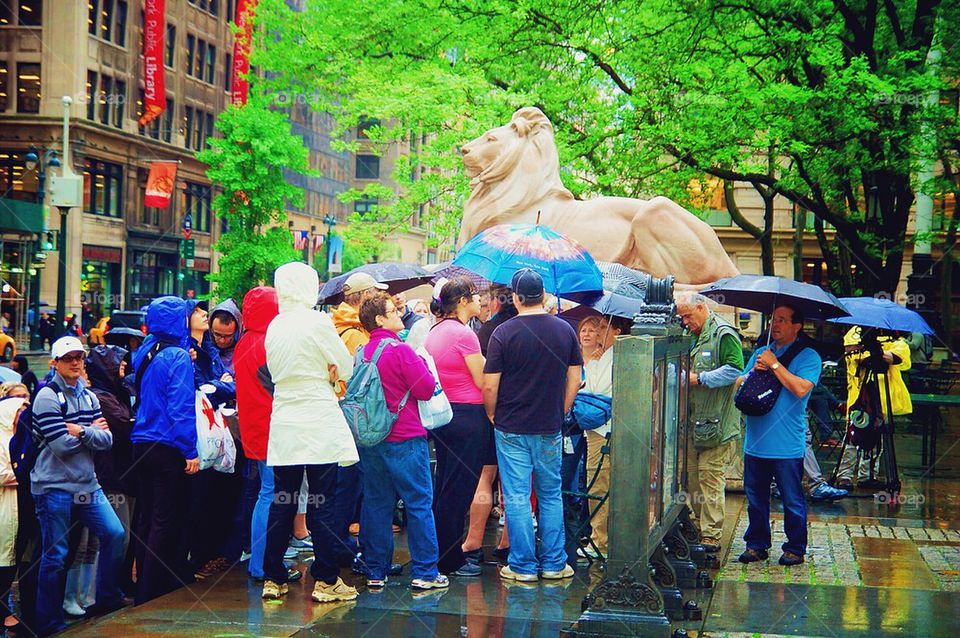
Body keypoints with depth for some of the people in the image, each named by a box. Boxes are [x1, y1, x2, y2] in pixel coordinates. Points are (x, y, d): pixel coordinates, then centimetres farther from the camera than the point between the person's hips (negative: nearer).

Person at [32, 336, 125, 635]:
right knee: (55, 556, -1)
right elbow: (62, 446, -18)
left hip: (87, 484, 6)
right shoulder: (47, 397, -10)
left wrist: (80, 431, -16)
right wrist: (92, 430, -5)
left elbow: (106, 440, 0)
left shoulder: (89, 397, 10)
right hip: (54, 487, -6)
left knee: (114, 534, 1)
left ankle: (108, 599, 19)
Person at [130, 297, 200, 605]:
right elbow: (181, 407, -18)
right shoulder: (178, 357, -14)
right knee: (167, 523, -2)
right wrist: (191, 451, -16)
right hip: (168, 449, -8)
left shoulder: (143, 354, 9)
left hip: (142, 447, 8)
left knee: (147, 519, 14)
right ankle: (151, 595, 0)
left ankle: (143, 590, 21)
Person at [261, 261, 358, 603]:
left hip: (284, 426, 5)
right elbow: (346, 368, -4)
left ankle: (273, 578, 12)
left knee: (282, 502, 10)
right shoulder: (318, 322, -10)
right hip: (319, 424, -5)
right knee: (322, 503, -1)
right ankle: (326, 580, 4)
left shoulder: (274, 327, 7)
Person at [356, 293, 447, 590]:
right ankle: (425, 573, 1)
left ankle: (375, 571, 14)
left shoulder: (362, 352, 6)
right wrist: (422, 362, 4)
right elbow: (427, 389, -11)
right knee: (419, 503, 1)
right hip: (405, 438, -6)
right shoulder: (400, 350, -13)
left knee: (376, 504, 10)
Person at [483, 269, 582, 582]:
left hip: (512, 428, -3)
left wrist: (492, 415, 5)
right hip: (550, 428, 3)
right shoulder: (565, 330, 0)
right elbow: (574, 380, 4)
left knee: (517, 497, 3)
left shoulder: (504, 333, -11)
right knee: (551, 496, 13)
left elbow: (490, 385, -11)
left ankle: (523, 565, 7)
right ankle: (554, 564, 16)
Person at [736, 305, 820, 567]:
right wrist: (754, 371, -6)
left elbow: (801, 388, -19)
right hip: (755, 442, 6)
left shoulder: (808, 356, -3)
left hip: (787, 445, -6)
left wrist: (774, 365, -15)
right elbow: (739, 385, 14)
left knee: (792, 501, 2)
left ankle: (795, 548, 13)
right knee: (755, 498, 12)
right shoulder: (761, 352, 15)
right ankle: (756, 545, 22)